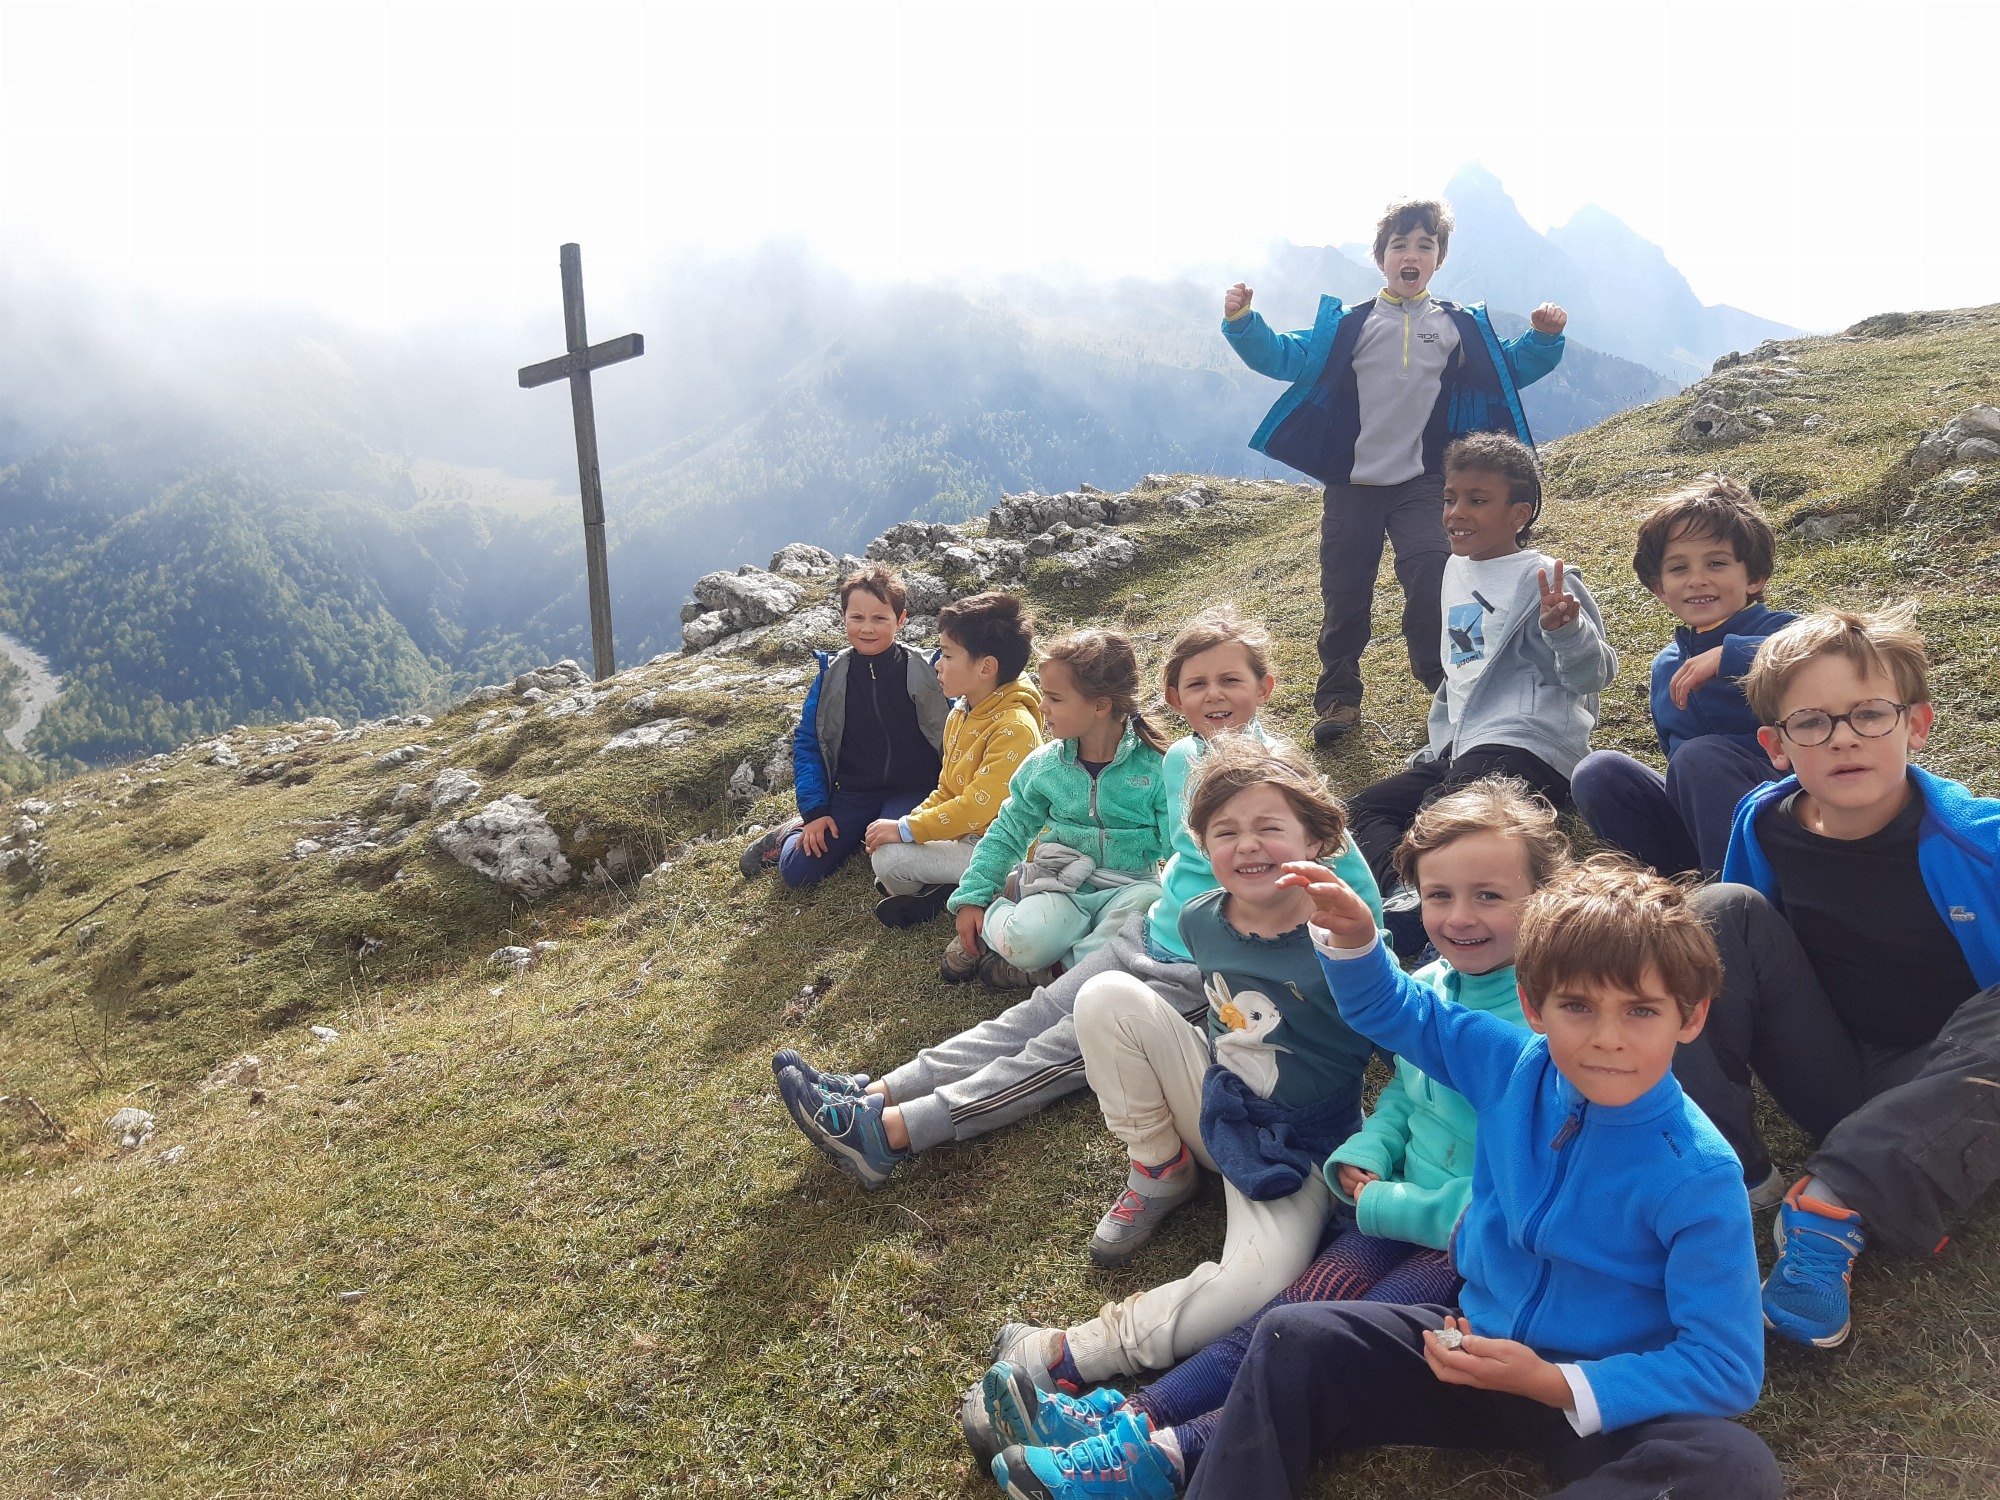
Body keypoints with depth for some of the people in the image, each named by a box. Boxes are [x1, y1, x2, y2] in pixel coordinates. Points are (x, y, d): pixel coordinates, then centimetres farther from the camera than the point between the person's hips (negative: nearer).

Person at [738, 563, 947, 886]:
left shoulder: (924, 671, -7)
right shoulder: (832, 675, -1)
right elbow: (806, 743, 4)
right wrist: (815, 812, -4)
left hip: (911, 792, -1)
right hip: (851, 794, 1)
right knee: (796, 869, -15)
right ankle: (793, 832, 21)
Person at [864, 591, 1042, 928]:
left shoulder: (1014, 728, -23)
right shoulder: (960, 716, 7)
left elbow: (978, 808, -27)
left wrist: (906, 830, -21)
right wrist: (907, 821, -2)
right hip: (964, 835, 10)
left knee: (889, 859, -20)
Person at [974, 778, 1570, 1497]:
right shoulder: (1426, 988, 3)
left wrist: (1380, 1204, -12)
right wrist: (1362, 1162, -2)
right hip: (1405, 1213, 6)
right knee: (1304, 1304, -17)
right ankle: (1132, 1414, -25)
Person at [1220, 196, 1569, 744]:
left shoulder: (1460, 327, 11)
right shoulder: (1347, 324, 6)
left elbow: (1511, 370, 19)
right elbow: (1287, 359, 2)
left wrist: (1544, 339, 1)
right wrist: (1242, 323, -12)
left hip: (1423, 483, 0)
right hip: (1353, 483, 0)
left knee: (1431, 576, -16)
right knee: (1345, 594, 3)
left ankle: (1443, 682, 2)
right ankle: (1339, 697, 16)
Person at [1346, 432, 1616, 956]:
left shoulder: (1542, 578, -8)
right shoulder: (1457, 569, 17)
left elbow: (1594, 675, -12)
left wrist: (1566, 629, -32)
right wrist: (1440, 743, 26)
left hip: (1525, 749, -9)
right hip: (1463, 751, 9)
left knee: (1432, 820, -29)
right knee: (1366, 807, -4)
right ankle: (1401, 891, -29)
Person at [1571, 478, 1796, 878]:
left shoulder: (1776, 630, -7)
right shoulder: (1666, 666, 14)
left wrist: (1727, 655, -32)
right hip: (1696, 825, 6)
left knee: (1701, 756, -31)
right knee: (1598, 770, -13)